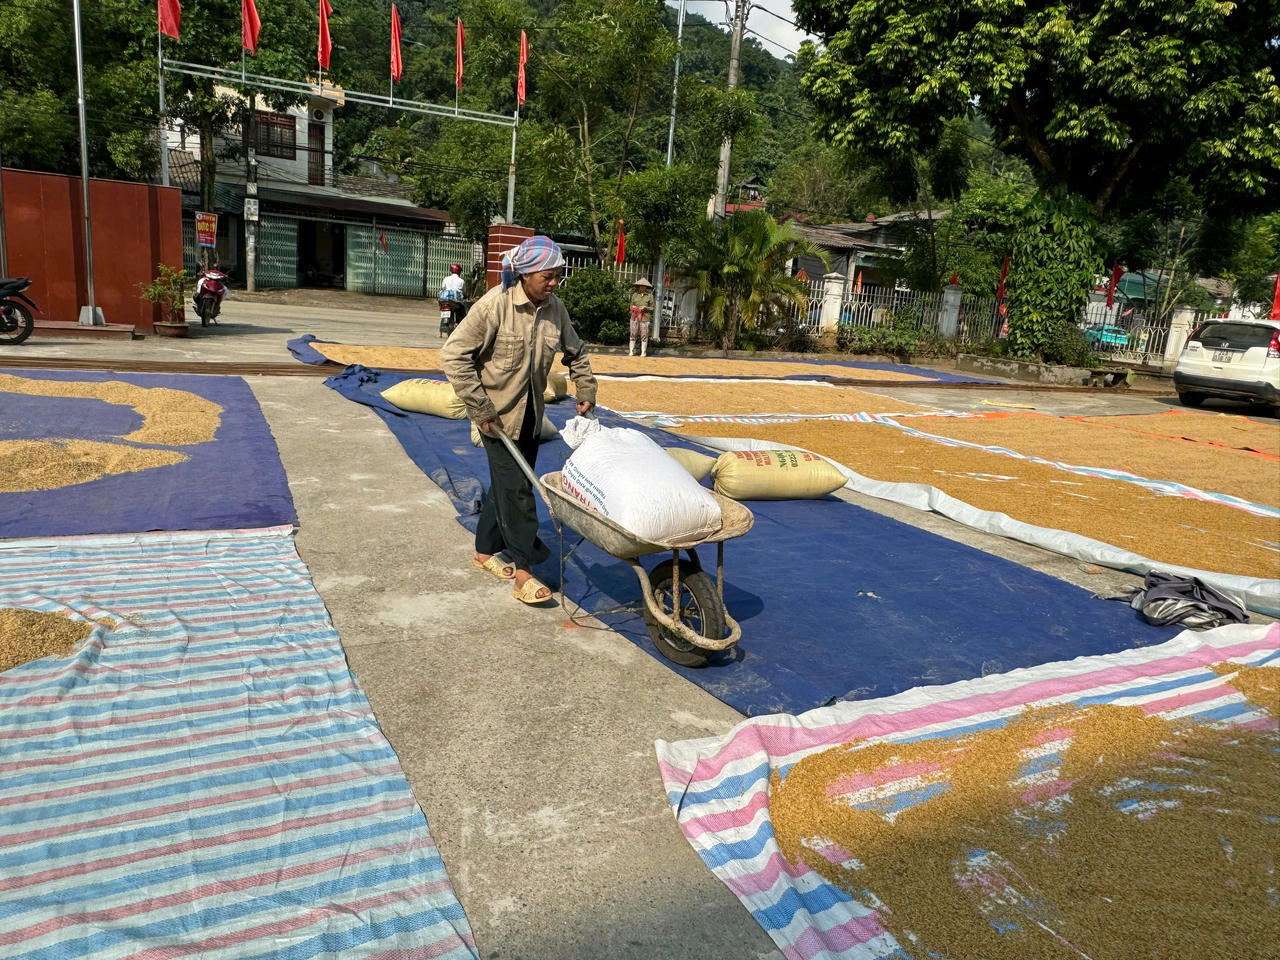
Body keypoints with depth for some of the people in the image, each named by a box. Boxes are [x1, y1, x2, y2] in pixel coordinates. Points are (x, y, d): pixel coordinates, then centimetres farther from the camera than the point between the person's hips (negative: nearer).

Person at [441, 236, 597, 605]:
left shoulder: (555, 309, 0)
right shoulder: (495, 304, -19)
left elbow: (576, 353, 17)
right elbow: (454, 355, -19)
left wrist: (585, 392, 9)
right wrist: (480, 409, -19)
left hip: (530, 413, 6)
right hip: (498, 413, -6)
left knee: (506, 483, 14)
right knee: (516, 488, -7)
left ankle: (485, 551, 32)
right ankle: (523, 573, -1)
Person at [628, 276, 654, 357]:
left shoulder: (650, 296, 5)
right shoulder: (635, 295, 13)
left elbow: (652, 308, 7)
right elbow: (631, 305, 20)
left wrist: (645, 307, -10)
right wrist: (633, 308, -2)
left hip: (645, 318, -2)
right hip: (635, 317, 2)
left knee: (644, 336, -2)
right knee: (633, 335, 1)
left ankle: (643, 353, 5)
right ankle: (631, 352, 6)